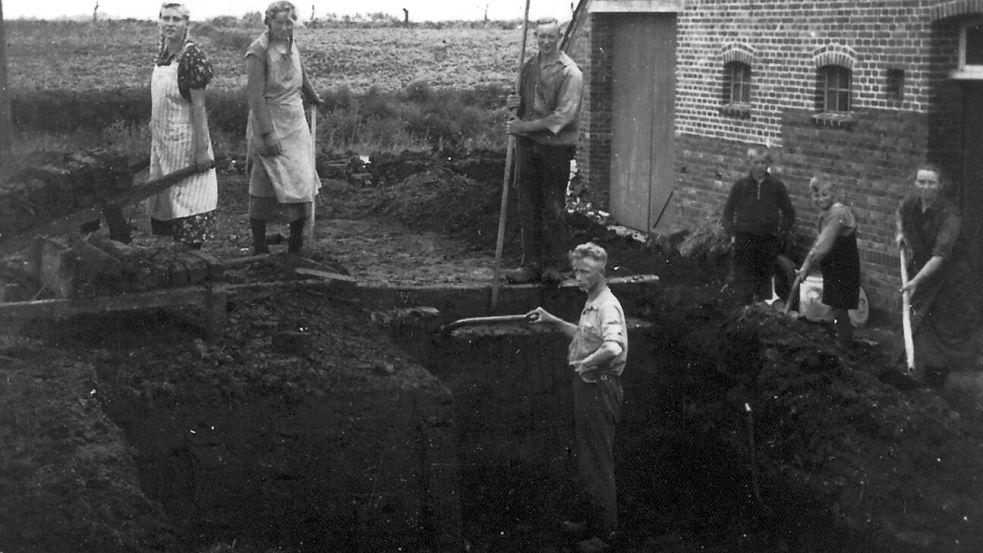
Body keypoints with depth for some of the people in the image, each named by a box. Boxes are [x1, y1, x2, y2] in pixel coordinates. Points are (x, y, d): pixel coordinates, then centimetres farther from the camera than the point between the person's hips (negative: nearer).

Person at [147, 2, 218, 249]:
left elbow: (199, 107, -19)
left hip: (184, 141, -8)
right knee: (166, 199, 12)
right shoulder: (163, 53, 7)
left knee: (187, 201, -3)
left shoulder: (192, 58, -17)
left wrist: (202, 149, -20)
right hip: (162, 140, 8)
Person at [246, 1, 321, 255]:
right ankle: (259, 248, 2)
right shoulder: (258, 51, -14)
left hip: (296, 124, 7)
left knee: (302, 181, 3)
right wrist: (267, 134, -24)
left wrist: (313, 98, 45)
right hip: (269, 125, -7)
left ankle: (297, 240, 10)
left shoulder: (291, 45, 8)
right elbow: (256, 96, -19)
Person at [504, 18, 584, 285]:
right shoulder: (529, 66, 11)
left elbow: (563, 115, -16)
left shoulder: (570, 72, -9)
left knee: (553, 210, -1)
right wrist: (516, 103, 0)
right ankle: (531, 265, 13)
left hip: (556, 146, -6)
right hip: (527, 144, 6)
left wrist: (525, 126, -17)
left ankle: (554, 265, 8)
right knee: (528, 209, 6)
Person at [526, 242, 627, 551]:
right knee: (587, 459, 20)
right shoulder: (592, 304, 12)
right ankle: (592, 519, 33)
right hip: (586, 387, 10)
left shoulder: (608, 307, -20)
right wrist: (552, 321, 24)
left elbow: (614, 347, -39)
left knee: (597, 463, -2)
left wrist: (586, 362, -27)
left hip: (600, 389, -10)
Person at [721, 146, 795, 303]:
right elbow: (728, 212, 8)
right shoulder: (740, 186, 2)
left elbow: (789, 213, 10)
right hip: (744, 240, -1)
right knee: (743, 284, -3)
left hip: (768, 241, 1)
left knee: (765, 281, 7)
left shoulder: (777, 186, 3)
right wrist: (731, 233, -2)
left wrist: (781, 234, 1)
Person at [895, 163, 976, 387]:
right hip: (920, 266, 6)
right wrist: (900, 233, 5)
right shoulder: (911, 200, -8)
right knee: (919, 321, 5)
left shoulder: (950, 215, -28)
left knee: (948, 326, -1)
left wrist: (916, 281, -43)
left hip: (949, 273, -5)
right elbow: (900, 214, 21)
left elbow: (940, 255, -36)